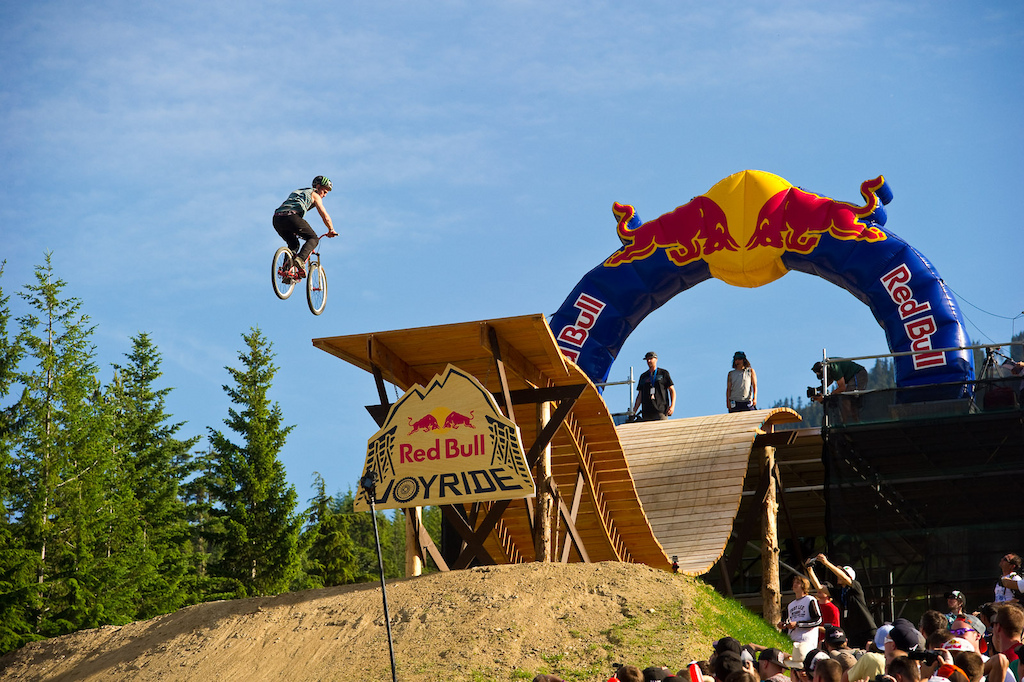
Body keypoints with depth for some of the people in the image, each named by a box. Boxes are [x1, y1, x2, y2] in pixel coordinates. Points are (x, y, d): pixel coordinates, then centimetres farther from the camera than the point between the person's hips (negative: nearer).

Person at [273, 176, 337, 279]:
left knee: (293, 245, 25)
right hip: (291, 216, -7)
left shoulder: (296, 192, 38)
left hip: (277, 219, 7)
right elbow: (325, 216, 10)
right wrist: (331, 230, 25)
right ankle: (300, 259, -19)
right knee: (313, 239, 8)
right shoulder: (315, 195, 16)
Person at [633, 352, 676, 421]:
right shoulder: (643, 376, 20)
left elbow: (672, 390, 7)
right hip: (646, 413, 4)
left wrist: (672, 406, -7)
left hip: (661, 411, -4)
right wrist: (633, 411, 12)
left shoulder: (664, 373, 9)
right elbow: (640, 396, 21)